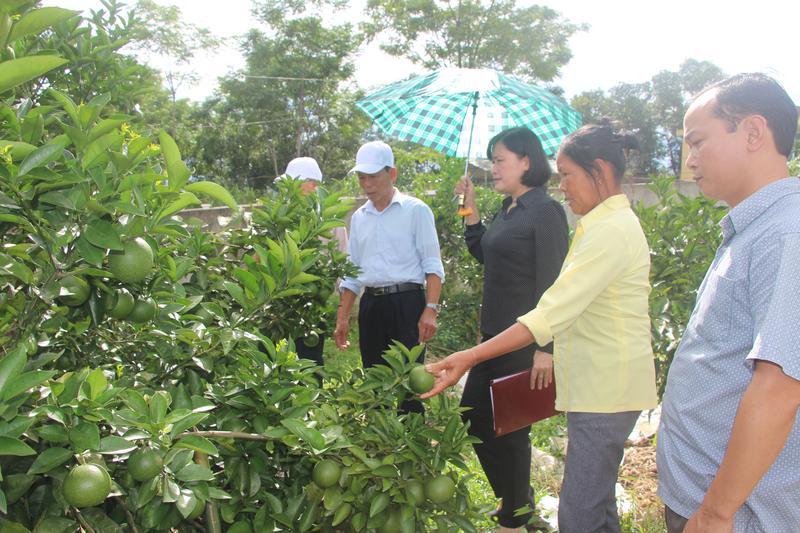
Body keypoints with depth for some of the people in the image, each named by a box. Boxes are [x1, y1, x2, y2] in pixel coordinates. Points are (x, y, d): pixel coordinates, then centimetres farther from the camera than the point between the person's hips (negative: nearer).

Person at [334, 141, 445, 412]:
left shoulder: (416, 210, -1)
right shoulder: (359, 217, 14)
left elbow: (432, 265, -6)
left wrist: (431, 309, -17)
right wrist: (342, 318, 13)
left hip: (406, 301, -5)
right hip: (370, 305, 5)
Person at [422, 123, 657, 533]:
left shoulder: (610, 231, -19)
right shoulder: (613, 222, 14)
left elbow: (552, 313, -26)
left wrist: (470, 357, -28)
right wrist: (552, 354, 16)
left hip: (606, 387, -10)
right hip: (598, 381, 10)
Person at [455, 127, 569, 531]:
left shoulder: (546, 212, -14)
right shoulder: (507, 209, 11)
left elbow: (551, 284, -18)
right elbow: (484, 256, 20)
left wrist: (545, 348, -20)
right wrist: (470, 208, 11)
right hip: (494, 332, 9)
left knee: (509, 429, 5)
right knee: (473, 416, 16)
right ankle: (517, 497, 36)